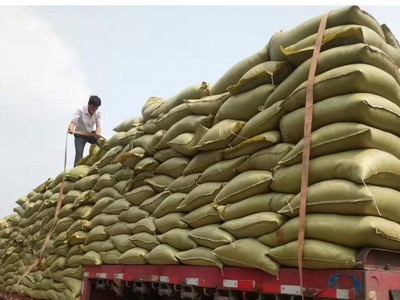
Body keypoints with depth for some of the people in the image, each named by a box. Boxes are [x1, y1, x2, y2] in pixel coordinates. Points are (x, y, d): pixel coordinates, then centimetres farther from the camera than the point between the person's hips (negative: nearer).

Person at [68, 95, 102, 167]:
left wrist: (98, 134, -43)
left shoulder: (98, 113, -13)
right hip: (80, 135, -3)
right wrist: (71, 129, -57)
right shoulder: (80, 111, -24)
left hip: (91, 133, 3)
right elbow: (73, 122, -34)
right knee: (79, 154, -17)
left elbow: (98, 125, -20)